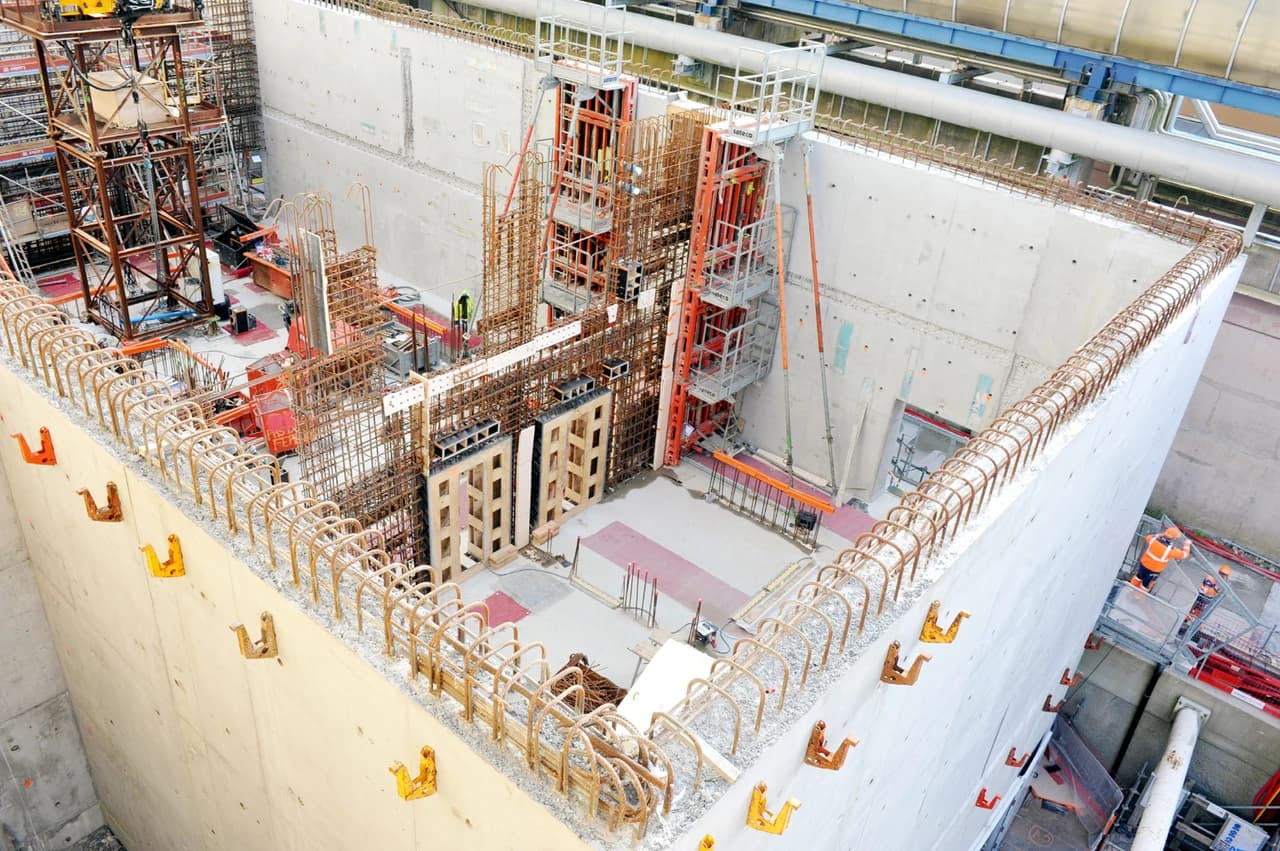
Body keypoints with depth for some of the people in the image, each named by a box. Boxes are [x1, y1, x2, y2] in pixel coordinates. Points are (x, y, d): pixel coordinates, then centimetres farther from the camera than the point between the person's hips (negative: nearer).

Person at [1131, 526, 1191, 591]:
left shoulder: (1154, 539, -20)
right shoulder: (1170, 549, -30)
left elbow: (1148, 537, 8)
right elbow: (1183, 554, -11)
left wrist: (1162, 535, 8)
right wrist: (1187, 544, 6)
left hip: (1144, 564, 4)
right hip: (1154, 570, -4)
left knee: (1139, 577, 31)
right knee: (1146, 584, 19)